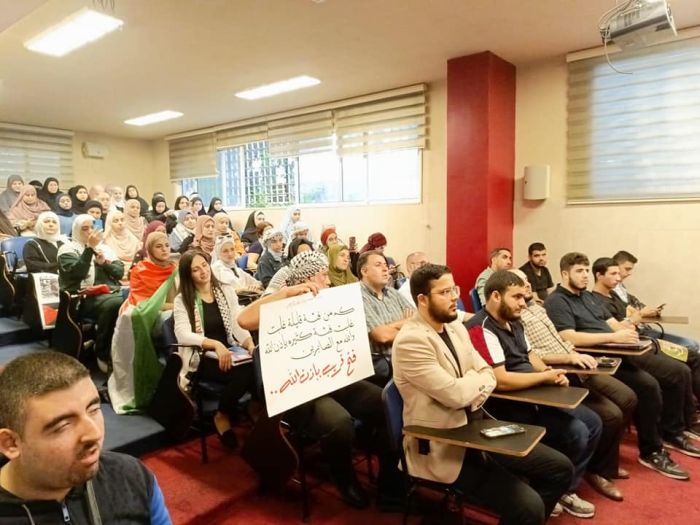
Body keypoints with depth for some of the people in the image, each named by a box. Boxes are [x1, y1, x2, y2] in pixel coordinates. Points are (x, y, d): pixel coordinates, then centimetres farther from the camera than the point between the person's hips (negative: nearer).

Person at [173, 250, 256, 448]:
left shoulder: (227, 291, 11)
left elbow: (238, 325, 3)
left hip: (230, 352, 3)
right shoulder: (182, 300, 0)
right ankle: (223, 417, -4)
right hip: (202, 358, -3)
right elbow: (183, 335, -16)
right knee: (245, 372, -31)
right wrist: (215, 344, -29)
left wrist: (250, 344, -17)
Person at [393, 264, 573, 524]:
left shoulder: (455, 326, 7)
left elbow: (488, 375, 8)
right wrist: (476, 378, -4)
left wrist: (471, 396, -13)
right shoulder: (411, 340, -21)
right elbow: (454, 394, -24)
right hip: (442, 446, -8)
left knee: (560, 468, 6)